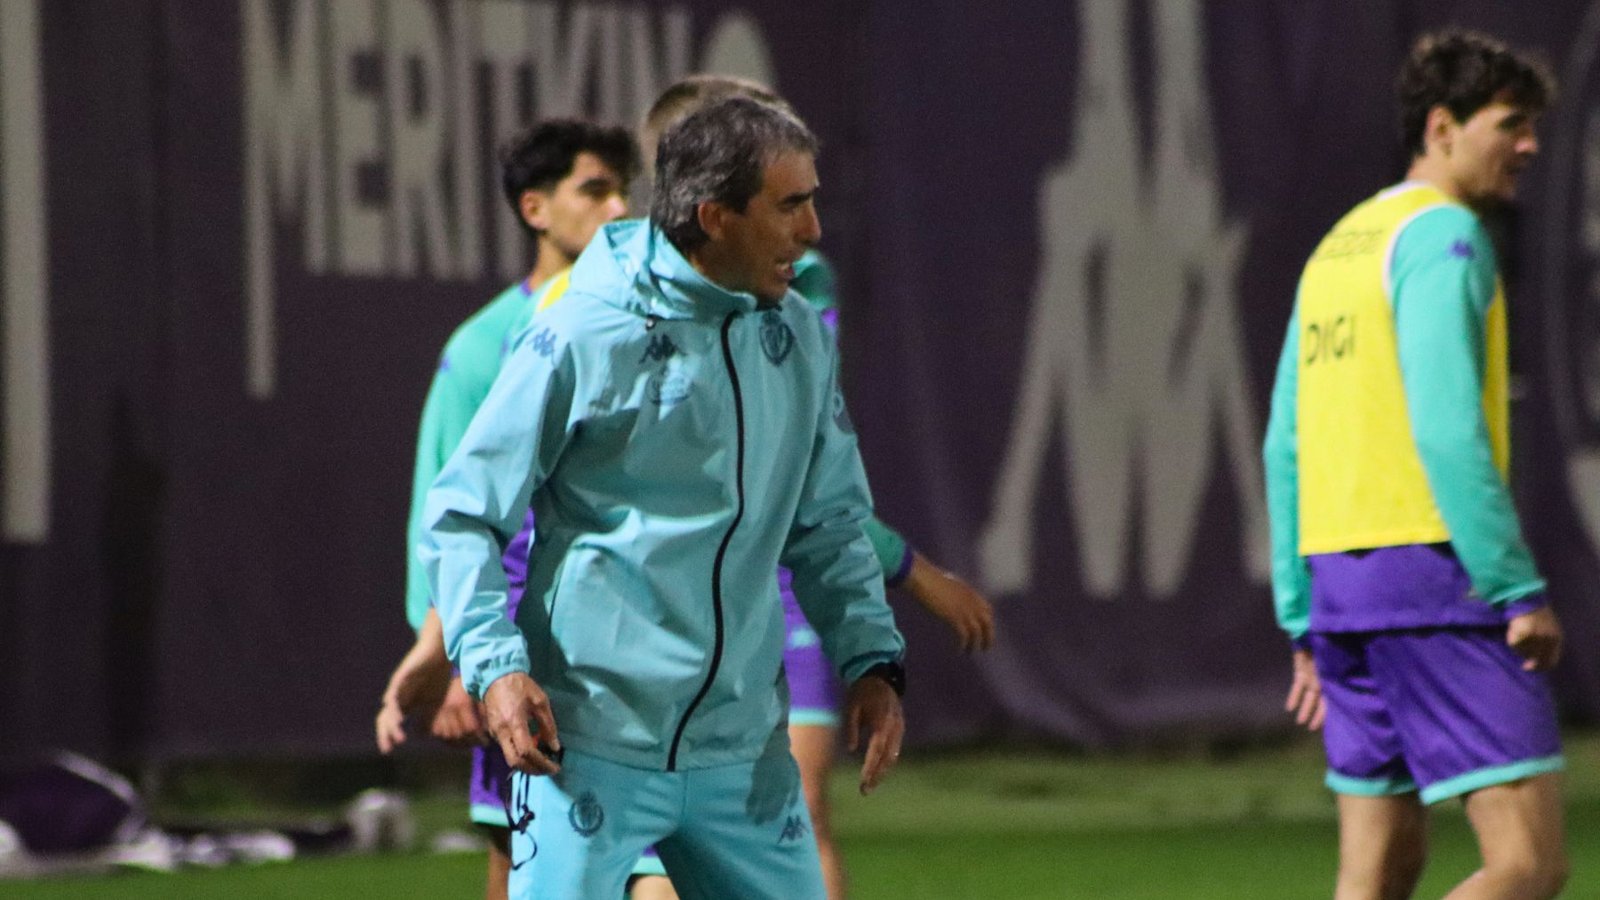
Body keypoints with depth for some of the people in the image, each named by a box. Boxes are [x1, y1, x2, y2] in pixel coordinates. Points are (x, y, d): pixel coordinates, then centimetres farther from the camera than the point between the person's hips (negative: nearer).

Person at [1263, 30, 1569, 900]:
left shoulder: (1337, 248, 19)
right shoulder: (1444, 234, -8)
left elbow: (1285, 449, 19)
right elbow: (1447, 428, -19)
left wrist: (1306, 620, 21)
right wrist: (1520, 590, -17)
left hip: (1339, 573, 9)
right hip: (1436, 568, -9)